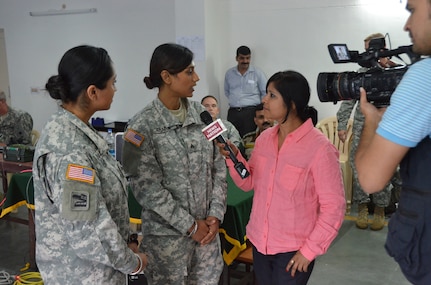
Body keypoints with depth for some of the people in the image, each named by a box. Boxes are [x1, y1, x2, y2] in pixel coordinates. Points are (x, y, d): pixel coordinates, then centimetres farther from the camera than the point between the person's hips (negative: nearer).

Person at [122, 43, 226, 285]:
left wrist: (215, 215, -4)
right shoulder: (143, 126, -13)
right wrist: (189, 225, -13)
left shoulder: (201, 114, 1)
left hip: (207, 225, 4)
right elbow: (148, 188, -15)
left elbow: (218, 168, 4)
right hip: (167, 232, -4)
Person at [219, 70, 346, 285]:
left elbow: (333, 207, -14)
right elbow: (249, 183, 8)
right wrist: (234, 158, -8)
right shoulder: (264, 138, -1)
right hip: (259, 242, 6)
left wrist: (310, 250, -12)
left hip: (293, 250, -5)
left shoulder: (319, 148, -18)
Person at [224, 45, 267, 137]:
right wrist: (234, 102, 13)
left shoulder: (257, 73, 4)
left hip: (250, 111, -3)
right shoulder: (229, 73, 13)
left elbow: (265, 93, 6)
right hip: (233, 112, 3)